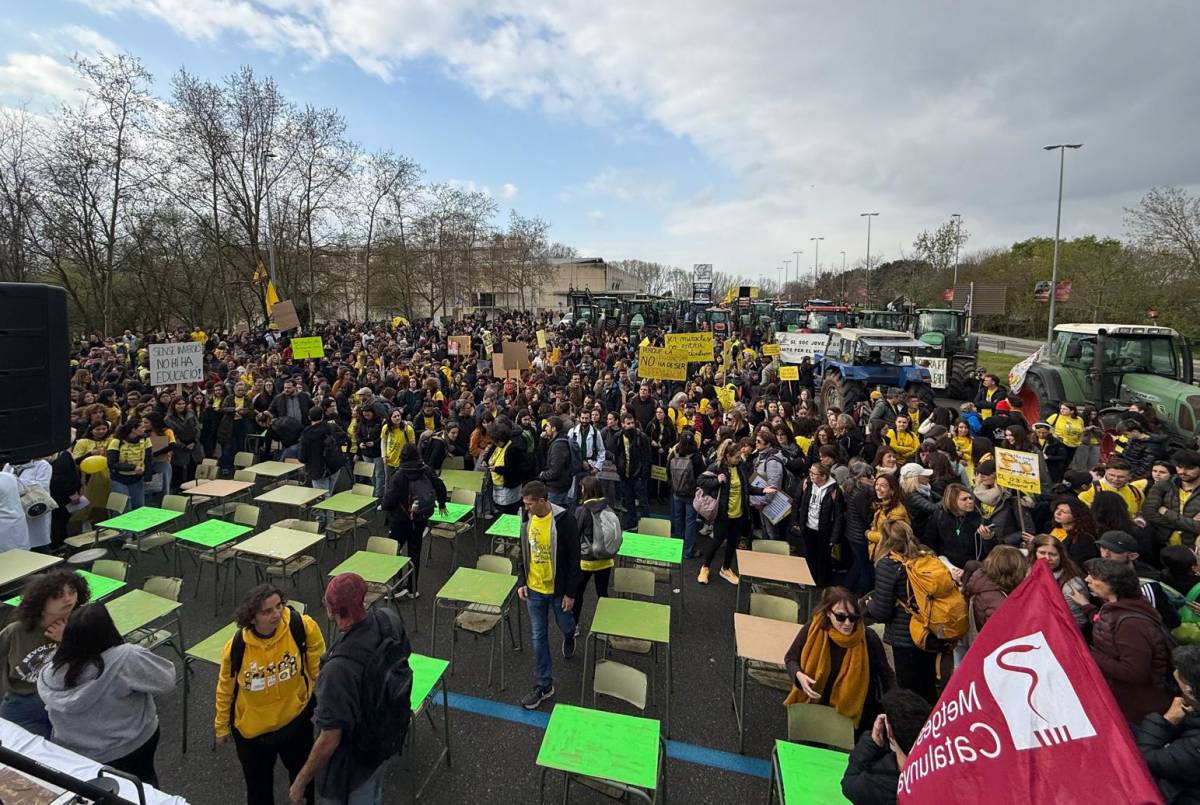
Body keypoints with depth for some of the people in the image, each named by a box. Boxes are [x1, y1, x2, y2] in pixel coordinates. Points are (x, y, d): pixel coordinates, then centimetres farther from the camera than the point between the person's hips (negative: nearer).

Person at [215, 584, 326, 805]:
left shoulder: (303, 627, -28)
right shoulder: (236, 647, -25)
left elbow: (317, 666, -10)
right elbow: (225, 687, -4)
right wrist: (222, 725, 9)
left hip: (295, 719, 0)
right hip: (251, 728, 0)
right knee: (259, 787, 23)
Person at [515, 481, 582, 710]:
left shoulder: (563, 520, -22)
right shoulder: (527, 519, -5)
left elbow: (574, 559, -16)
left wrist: (570, 593, -14)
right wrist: (522, 582, 4)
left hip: (558, 589, -4)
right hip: (534, 590, 4)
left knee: (565, 625, 19)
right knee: (538, 637, 10)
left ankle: (569, 636, 56)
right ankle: (543, 685, 23)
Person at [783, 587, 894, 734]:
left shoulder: (868, 638, -22)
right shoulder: (812, 630, -21)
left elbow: (886, 675, -7)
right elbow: (790, 658, -6)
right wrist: (799, 675, -25)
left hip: (855, 715, -1)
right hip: (814, 706, 1)